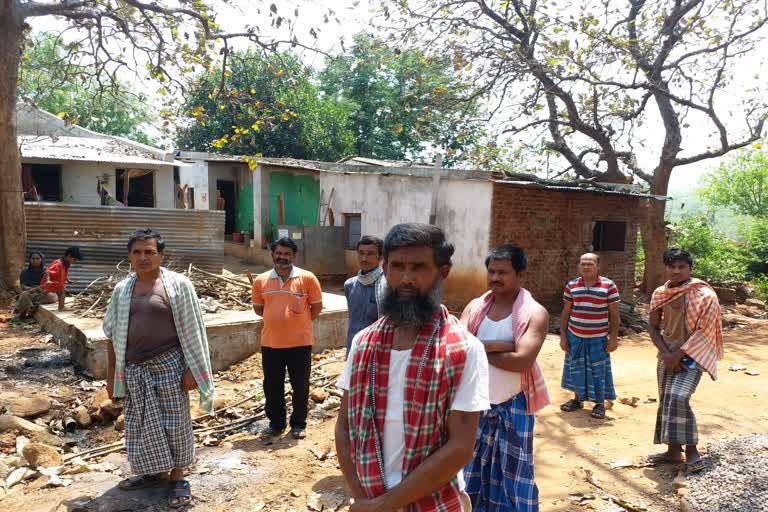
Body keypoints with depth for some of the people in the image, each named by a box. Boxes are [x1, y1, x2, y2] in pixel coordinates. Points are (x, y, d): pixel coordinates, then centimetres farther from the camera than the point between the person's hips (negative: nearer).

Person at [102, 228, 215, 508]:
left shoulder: (178, 284, -7)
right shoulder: (122, 289, 6)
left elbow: (191, 332, -8)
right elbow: (113, 335, 11)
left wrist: (190, 369, -11)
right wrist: (111, 375, 10)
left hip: (168, 365, -4)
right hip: (135, 369, 5)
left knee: (174, 422, 5)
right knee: (143, 423, 14)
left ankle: (177, 476, 21)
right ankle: (156, 471, 33)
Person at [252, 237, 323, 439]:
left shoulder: (307, 278, -6)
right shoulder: (261, 280, 2)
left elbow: (316, 306, 2)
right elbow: (258, 308, 14)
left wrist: (299, 323, 4)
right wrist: (278, 319, 7)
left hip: (300, 342, -2)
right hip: (270, 343, 3)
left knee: (300, 385, 8)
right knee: (272, 386, 13)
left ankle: (298, 424, 25)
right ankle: (276, 423, 31)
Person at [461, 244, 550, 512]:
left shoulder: (535, 313, -12)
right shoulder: (474, 307, -1)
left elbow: (522, 360, -24)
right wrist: (500, 344, -22)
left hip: (513, 406, -4)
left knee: (513, 471, 12)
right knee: (474, 467, 19)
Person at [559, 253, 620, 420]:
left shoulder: (609, 285, -6)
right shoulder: (571, 285, 2)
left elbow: (614, 314, -3)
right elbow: (566, 312, 6)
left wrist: (614, 337, -7)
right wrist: (563, 335, 3)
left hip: (598, 338, -3)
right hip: (575, 336, 3)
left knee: (598, 370, 4)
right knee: (576, 368, 11)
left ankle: (600, 404, 18)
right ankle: (577, 399, 27)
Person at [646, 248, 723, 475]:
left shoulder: (704, 294, -11)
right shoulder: (660, 293, 4)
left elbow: (703, 331, -15)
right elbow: (653, 326, 7)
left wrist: (679, 355, -16)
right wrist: (666, 354, -6)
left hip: (691, 355, -6)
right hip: (667, 355, 6)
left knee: (678, 397, -20)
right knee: (666, 400, 9)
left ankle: (692, 451, -6)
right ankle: (673, 451, 22)